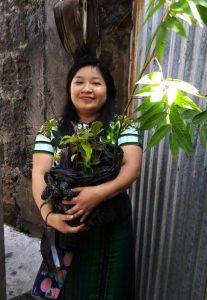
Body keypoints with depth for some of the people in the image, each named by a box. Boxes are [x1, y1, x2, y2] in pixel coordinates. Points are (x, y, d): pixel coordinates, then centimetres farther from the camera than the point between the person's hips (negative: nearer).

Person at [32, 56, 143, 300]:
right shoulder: (51, 129, -1)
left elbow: (132, 167, -16)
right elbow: (39, 174, -9)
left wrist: (98, 193, -31)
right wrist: (49, 214, -24)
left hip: (111, 227, -1)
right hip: (64, 226, 2)